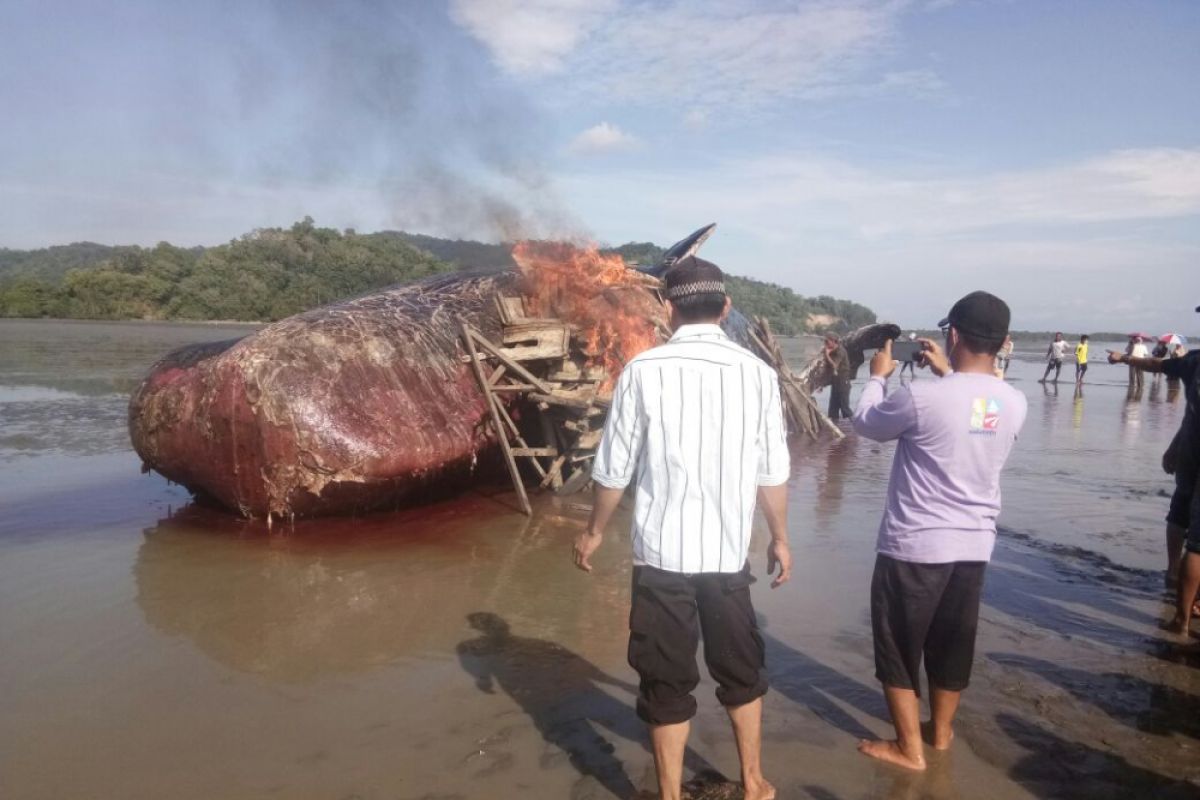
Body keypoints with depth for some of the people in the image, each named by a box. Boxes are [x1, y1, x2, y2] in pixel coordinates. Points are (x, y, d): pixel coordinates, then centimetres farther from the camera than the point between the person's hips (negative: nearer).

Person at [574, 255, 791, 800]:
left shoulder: (644, 370, -10)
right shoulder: (757, 372, -3)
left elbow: (615, 468, -5)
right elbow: (772, 472, 1)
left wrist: (594, 532, 12)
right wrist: (780, 538, 17)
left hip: (661, 553, -2)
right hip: (729, 553, 3)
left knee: (667, 684, 12)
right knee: (741, 672, 22)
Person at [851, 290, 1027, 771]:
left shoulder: (921, 397, -21)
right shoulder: (1014, 404, -3)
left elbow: (866, 423, -2)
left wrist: (878, 377, 13)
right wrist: (947, 373, 22)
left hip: (913, 545, -6)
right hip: (974, 546, 6)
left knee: (899, 648, 11)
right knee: (952, 647, 21)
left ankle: (909, 749, 21)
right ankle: (942, 732, 39)